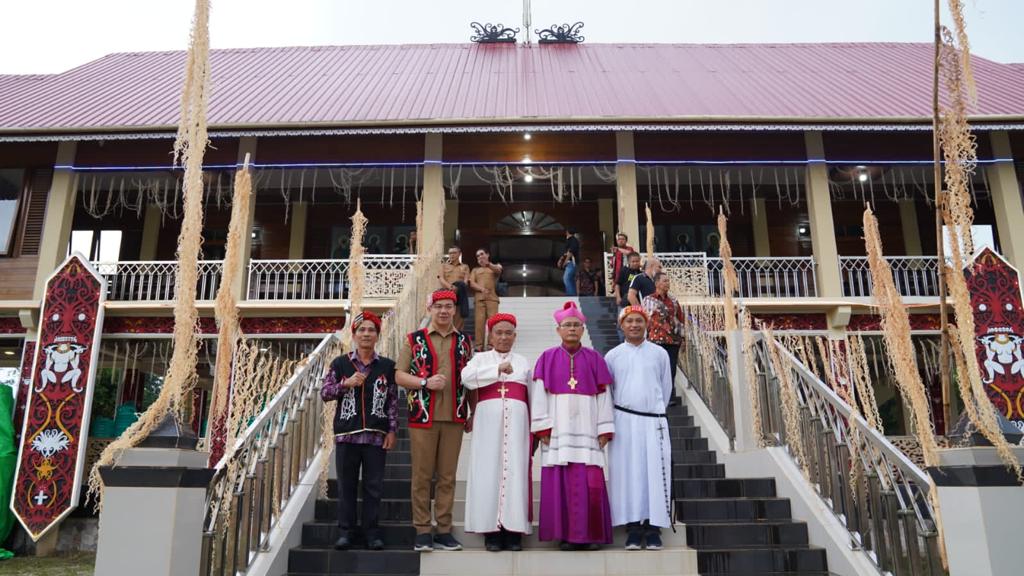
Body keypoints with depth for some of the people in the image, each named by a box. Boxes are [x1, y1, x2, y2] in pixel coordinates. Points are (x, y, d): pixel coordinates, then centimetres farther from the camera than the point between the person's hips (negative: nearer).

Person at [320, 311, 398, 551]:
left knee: (373, 486, 4)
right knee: (346, 485, 7)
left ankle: (372, 533, 14)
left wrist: (392, 430, -1)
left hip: (376, 435, 0)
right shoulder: (340, 363, 6)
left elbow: (393, 401, 5)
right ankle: (347, 531, 17)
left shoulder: (387, 366, 5)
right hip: (346, 434, 0)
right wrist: (346, 384, -13)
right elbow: (324, 393, 3)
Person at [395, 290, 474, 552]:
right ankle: (422, 531, 11)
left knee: (447, 476, 6)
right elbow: (399, 375, 2)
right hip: (423, 417, -2)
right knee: (422, 476, 3)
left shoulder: (465, 342, 10)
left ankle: (444, 531, 14)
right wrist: (425, 383, -14)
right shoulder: (414, 339, 4)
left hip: (454, 418, 2)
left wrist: (474, 413, 9)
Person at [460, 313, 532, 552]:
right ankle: (491, 531, 0)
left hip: (516, 422, 1)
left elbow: (532, 398, 15)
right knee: (489, 472, -4)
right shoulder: (481, 358, 12)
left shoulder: (523, 362, 18)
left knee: (515, 472, -3)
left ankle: (514, 531, 0)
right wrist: (498, 369, -17)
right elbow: (466, 377, -10)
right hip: (488, 420, -1)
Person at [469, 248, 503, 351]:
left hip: (492, 297, -1)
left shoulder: (495, 267, 20)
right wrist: (482, 289, -13)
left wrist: (488, 264, -29)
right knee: (479, 321, -9)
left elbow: (498, 270, -7)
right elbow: (472, 284, 8)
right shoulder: (475, 270, 25)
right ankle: (479, 345, -12)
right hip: (479, 298, 1)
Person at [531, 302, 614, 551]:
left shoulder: (594, 358, 10)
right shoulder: (547, 358, 8)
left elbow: (604, 395, 7)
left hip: (586, 429, 1)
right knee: (560, 481, -3)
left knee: (590, 482, -5)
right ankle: (565, 534, 5)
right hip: (558, 429, 0)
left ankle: (589, 535, 5)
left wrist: (604, 429, 0)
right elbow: (539, 393, 3)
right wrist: (543, 426, -6)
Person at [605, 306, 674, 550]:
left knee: (655, 472, -3)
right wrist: (615, 417, 10)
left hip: (654, 421, 0)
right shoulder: (613, 355, 5)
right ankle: (633, 527, 4)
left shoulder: (659, 353, 6)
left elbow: (666, 387, 14)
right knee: (628, 472, -2)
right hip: (624, 420, 0)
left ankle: (653, 528, 3)